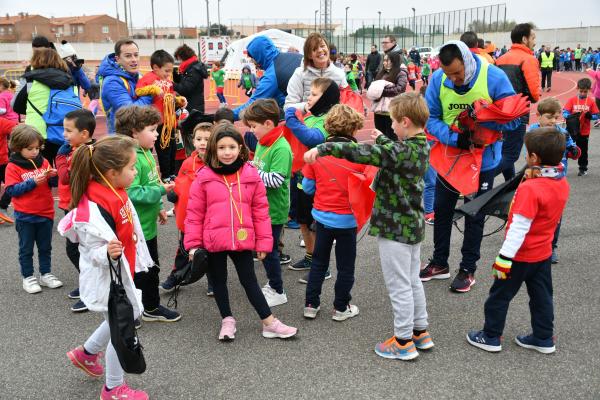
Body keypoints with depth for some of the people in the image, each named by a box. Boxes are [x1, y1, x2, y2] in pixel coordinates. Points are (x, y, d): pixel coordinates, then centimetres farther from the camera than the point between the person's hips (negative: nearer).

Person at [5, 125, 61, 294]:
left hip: (45, 213, 4)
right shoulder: (13, 167, -9)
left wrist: (53, 176, -15)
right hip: (25, 216, -4)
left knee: (45, 247, 14)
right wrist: (33, 182, -24)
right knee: (26, 249, 8)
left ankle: (45, 274, 27)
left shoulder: (43, 162, 3)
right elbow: (12, 190, -16)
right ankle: (28, 277, 19)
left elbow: (52, 184, 8)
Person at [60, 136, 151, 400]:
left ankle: (86, 353, 52)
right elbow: (94, 251, -25)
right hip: (107, 279, -9)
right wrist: (108, 254, -47)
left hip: (121, 274, 9)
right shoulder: (94, 209, -31)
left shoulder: (115, 191, -3)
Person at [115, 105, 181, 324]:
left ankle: (152, 308, 37)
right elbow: (132, 193, -30)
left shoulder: (147, 153, 7)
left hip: (148, 225, 10)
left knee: (151, 268, 22)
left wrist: (159, 207, 20)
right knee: (135, 272, 4)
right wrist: (161, 190, -25)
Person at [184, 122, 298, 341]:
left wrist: (263, 242, 2)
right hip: (213, 241, 0)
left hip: (242, 240, 0)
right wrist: (193, 244, -4)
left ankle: (269, 323, 18)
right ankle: (227, 320, 34)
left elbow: (261, 211, 1)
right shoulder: (204, 177, -7)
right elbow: (194, 213, -3)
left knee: (249, 281, 10)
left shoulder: (251, 175, -4)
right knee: (219, 281, 16)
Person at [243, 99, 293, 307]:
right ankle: (273, 284, 36)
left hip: (274, 210, -9)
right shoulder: (261, 142, 6)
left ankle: (278, 292, 20)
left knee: (269, 249, 3)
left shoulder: (281, 148, -22)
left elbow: (276, 180, -28)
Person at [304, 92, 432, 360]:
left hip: (394, 227, -9)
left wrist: (323, 148, -26)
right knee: (412, 281, 19)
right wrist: (381, 139, 36)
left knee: (399, 286, 2)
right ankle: (420, 332, 31)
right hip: (413, 225, 9)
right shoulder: (421, 146, 2)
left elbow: (359, 152, -30)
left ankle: (403, 342, 12)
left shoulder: (401, 151, -24)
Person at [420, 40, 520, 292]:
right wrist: (454, 138, -27)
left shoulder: (494, 77, -21)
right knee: (441, 209, 14)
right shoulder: (438, 79, -14)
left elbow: (512, 119, -17)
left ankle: (468, 269, 25)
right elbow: (430, 118, -11)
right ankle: (439, 263, 32)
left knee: (474, 215, 10)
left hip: (482, 159, -3)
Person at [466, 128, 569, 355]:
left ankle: (491, 337, 20)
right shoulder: (562, 183, -3)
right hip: (543, 253, 7)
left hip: (521, 256, -7)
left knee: (499, 295, 9)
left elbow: (519, 227, -27)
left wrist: (504, 258, -22)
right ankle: (544, 339, 28)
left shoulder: (529, 189, -27)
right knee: (541, 297, 18)